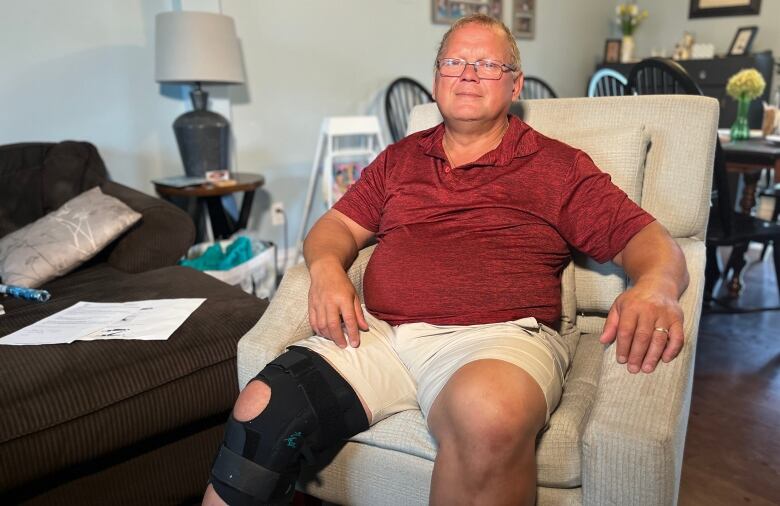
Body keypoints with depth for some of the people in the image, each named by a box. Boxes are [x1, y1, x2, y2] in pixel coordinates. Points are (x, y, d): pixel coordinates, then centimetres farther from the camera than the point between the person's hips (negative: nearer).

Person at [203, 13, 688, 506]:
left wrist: (655, 287, -18)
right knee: (260, 409, -20)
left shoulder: (559, 166, 11)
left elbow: (648, 239, 6)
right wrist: (327, 268, -4)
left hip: (495, 335, -2)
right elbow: (338, 225, 20)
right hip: (378, 331, 3)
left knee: (489, 414, -38)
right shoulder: (399, 158, 22)